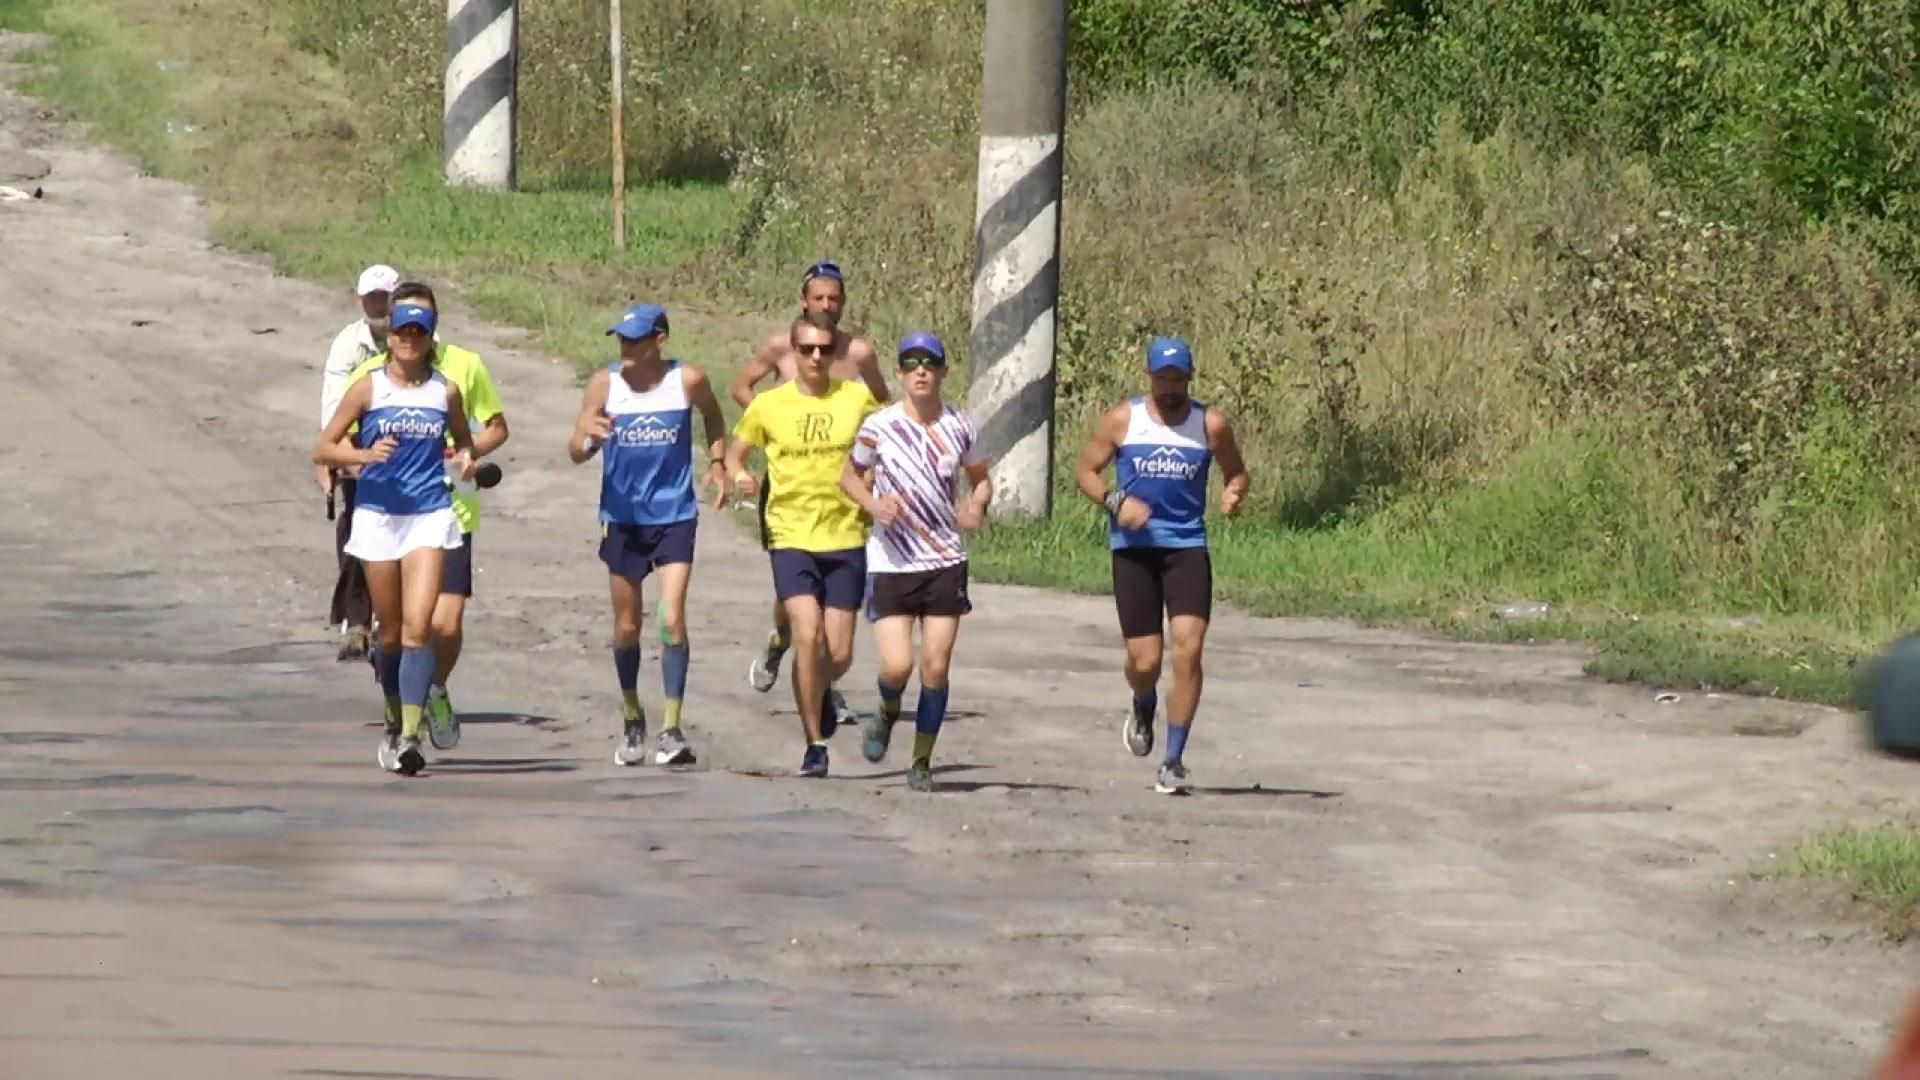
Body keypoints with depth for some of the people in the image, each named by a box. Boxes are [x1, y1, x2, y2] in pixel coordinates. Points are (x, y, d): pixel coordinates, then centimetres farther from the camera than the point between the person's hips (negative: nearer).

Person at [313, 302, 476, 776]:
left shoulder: (445, 391, 6)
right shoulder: (369, 388, 2)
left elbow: (463, 441, 22)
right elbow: (323, 449, 1)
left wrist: (465, 460, -1)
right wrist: (365, 455, -17)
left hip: (429, 517, 0)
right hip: (377, 516, 0)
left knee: (417, 626, -14)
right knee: (391, 632, 9)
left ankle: (410, 735, -20)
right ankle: (395, 723, 29)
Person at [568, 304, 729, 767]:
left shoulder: (688, 381, -6)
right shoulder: (604, 383, -7)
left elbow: (713, 416, 17)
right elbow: (575, 452, -10)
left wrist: (717, 462, 5)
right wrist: (586, 437, -31)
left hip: (674, 516, -1)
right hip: (623, 519, 1)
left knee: (673, 620, -14)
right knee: (627, 627, 11)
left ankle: (671, 730, -10)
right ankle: (632, 719, 32)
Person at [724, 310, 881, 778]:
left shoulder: (857, 398, 1)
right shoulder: (768, 406, 0)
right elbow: (735, 451, 14)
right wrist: (739, 475, -8)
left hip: (846, 536, 1)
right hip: (791, 537, -1)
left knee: (839, 655, 2)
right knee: (808, 635, -19)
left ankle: (821, 694, 39)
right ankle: (814, 745, -8)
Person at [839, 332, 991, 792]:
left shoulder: (960, 429, 2)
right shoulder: (879, 427, -5)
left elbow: (980, 479, 18)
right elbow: (850, 476, 10)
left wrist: (976, 505, -4)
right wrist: (873, 504, -10)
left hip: (945, 563, 2)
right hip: (890, 564, -2)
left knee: (935, 666, -2)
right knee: (896, 665, -12)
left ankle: (922, 762, 13)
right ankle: (887, 712, 24)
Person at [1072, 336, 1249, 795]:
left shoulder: (1210, 425, 2)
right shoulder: (1122, 421, 1)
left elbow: (1236, 471, 16)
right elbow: (1085, 471, 6)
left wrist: (1233, 493, -8)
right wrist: (1115, 501, -13)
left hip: (1187, 546, 0)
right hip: (1134, 547, 0)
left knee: (1188, 650, -14)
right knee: (1145, 660, -2)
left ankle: (1173, 762, -5)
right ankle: (1143, 709, 38)